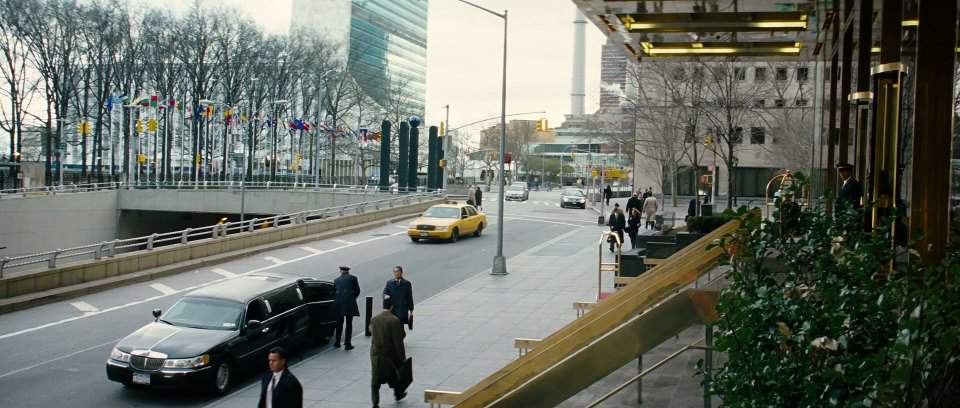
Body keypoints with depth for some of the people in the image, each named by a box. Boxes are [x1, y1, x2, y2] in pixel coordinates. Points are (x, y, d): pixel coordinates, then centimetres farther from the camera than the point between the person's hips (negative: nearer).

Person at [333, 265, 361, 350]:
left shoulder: (336, 280, 10)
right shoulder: (353, 278, 2)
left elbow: (334, 292, 9)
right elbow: (357, 291, 5)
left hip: (339, 304, 3)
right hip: (349, 303, -3)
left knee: (339, 323, 17)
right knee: (349, 324, 3)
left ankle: (337, 342, 24)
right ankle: (347, 344, 1)